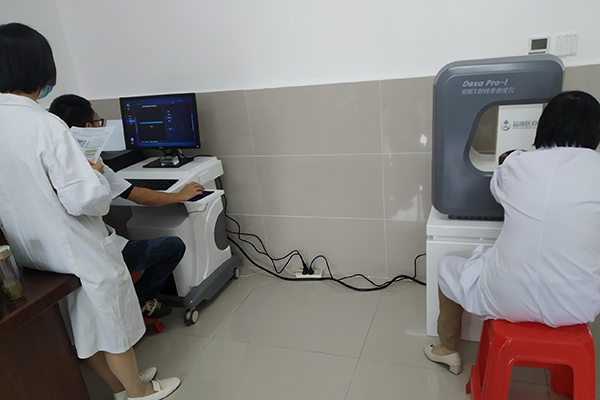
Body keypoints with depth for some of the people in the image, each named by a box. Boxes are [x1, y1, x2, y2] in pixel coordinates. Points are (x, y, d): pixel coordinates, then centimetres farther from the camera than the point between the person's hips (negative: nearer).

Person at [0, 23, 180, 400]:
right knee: (113, 326, 15)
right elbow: (86, 199, -26)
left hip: (33, 254, 7)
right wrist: (96, 173, -7)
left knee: (87, 329, 23)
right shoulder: (45, 125, -26)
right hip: (79, 252, -7)